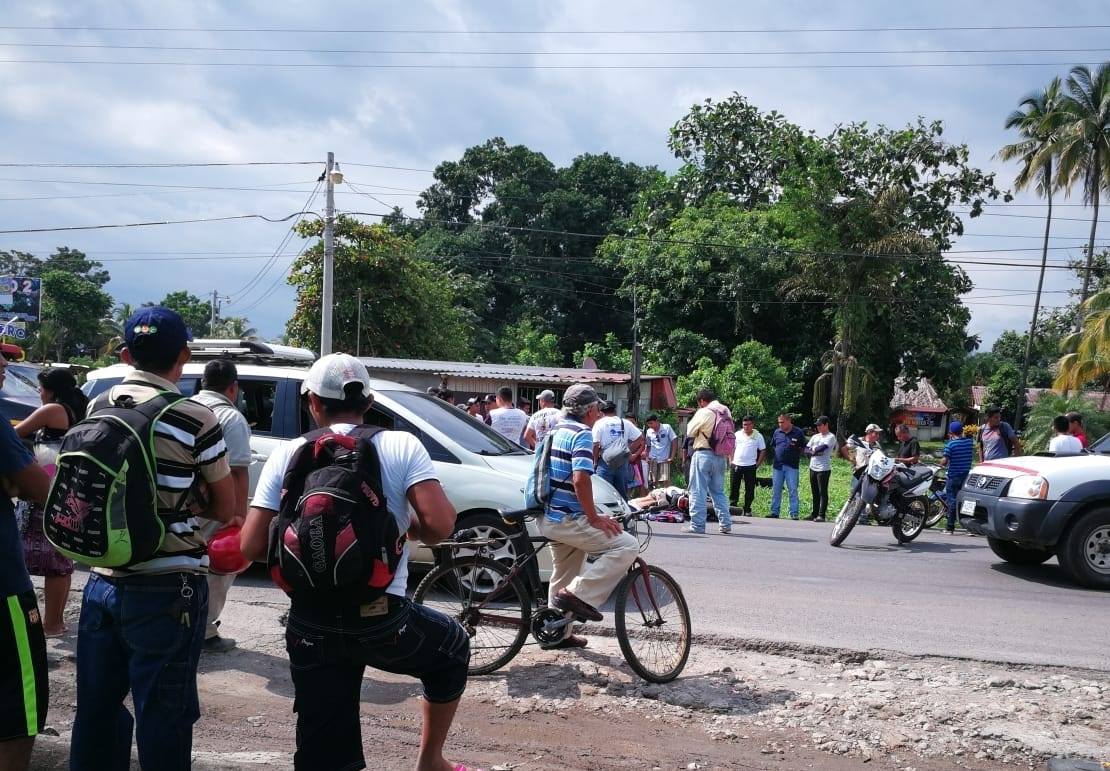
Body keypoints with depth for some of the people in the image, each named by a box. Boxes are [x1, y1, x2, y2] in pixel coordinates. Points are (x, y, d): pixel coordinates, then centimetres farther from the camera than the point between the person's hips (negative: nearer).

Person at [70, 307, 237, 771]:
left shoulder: (96, 410, 4)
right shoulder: (196, 419, -13)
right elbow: (225, 509, -3)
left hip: (101, 581, 6)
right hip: (167, 589, -5)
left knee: (96, 711, 16)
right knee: (163, 718, 4)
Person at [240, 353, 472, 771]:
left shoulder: (287, 455, 1)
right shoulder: (401, 445, -4)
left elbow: (252, 545, -4)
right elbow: (440, 525, -15)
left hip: (310, 626, 2)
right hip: (383, 619, -2)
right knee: (453, 649, 30)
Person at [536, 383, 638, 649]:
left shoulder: (557, 430, 16)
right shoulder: (582, 433, -13)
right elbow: (580, 479, -25)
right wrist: (595, 518, -20)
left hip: (549, 517, 10)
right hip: (568, 519, -10)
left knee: (563, 575, 22)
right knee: (627, 545, -13)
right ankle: (579, 594, -15)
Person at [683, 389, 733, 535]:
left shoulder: (704, 413, -13)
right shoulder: (726, 411, 6)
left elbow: (690, 432, -3)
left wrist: (696, 415, 6)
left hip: (703, 454, -6)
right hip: (721, 456, 6)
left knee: (698, 491, 0)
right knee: (718, 491, 15)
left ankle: (697, 525, -1)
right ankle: (725, 524, 12)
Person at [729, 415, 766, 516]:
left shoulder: (758, 436, 1)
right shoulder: (737, 435, 7)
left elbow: (763, 451, 5)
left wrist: (758, 464, -2)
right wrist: (732, 460, 2)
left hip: (750, 466, -2)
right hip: (736, 465, 2)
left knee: (749, 489, 2)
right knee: (734, 488, 3)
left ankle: (747, 510, 11)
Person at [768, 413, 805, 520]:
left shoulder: (798, 432, 0)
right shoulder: (777, 432, 10)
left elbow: (803, 447, 6)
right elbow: (772, 447, 20)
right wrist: (773, 459, 10)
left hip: (791, 466, -4)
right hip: (777, 466, 4)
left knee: (793, 490, -3)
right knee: (776, 490, 7)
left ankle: (794, 513, 0)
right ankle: (774, 512, 14)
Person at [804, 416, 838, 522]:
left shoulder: (831, 437, -3)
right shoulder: (815, 437, 17)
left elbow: (822, 448, -17)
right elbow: (806, 450, 11)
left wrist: (813, 449, 0)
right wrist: (814, 452, -7)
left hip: (824, 468, -7)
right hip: (813, 467, 7)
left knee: (823, 492, -6)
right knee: (814, 493, 10)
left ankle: (821, 515, -7)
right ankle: (814, 514, 16)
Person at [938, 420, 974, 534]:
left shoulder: (950, 444, -13)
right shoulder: (969, 441, 2)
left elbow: (945, 460, -18)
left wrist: (941, 465, 3)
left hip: (954, 475, -4)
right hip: (967, 474, 4)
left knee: (952, 500, 0)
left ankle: (950, 527, 3)